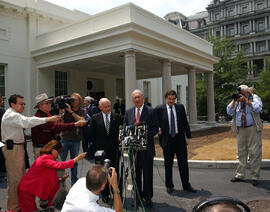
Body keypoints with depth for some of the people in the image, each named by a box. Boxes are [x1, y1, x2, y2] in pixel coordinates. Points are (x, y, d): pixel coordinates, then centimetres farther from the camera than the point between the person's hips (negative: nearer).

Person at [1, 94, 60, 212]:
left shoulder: (14, 115, 17)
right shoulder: (10, 116, -18)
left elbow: (24, 123, 9)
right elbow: (28, 121, -31)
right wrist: (48, 119, -37)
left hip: (18, 147, 10)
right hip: (13, 149, -10)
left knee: (21, 176, 18)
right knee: (15, 179, -2)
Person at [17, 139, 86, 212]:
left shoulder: (47, 158, 5)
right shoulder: (44, 159, -25)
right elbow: (60, 165, -38)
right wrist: (76, 159, -36)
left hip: (31, 189, 9)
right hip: (25, 190, -9)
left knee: (55, 185, -4)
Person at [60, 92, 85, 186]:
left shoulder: (81, 112, 1)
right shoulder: (66, 110, 0)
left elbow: (82, 120, -18)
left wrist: (71, 112, -24)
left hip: (76, 140, 1)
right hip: (65, 139, 0)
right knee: (61, 161, 0)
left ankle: (74, 181, 25)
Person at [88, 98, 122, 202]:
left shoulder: (117, 117, 0)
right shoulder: (95, 118, -1)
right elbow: (91, 134, 4)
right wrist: (96, 145, 1)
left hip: (114, 150, 0)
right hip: (101, 150, 0)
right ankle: (105, 194, 24)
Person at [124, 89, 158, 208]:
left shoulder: (151, 111, -2)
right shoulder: (128, 112, 9)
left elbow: (155, 128, -5)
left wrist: (146, 135, -19)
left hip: (147, 147, -3)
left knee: (147, 174, 5)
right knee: (136, 174, 11)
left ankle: (148, 197, 19)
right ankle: (138, 196, 26)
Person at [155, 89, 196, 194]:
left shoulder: (180, 107, 6)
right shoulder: (159, 109, -1)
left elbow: (185, 123, 8)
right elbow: (156, 124, 2)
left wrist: (187, 136, 6)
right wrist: (158, 131, -8)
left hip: (180, 139, 2)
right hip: (167, 140, -2)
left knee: (183, 162, 7)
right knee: (168, 164, 10)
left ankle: (186, 185, 20)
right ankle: (169, 185, 24)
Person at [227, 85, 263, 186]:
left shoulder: (254, 98, 5)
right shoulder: (236, 101, 13)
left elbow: (258, 108, -12)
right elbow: (229, 111, 3)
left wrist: (246, 100, -16)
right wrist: (234, 101, -7)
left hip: (253, 129, -3)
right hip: (240, 130, 3)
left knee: (255, 153, -3)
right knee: (241, 153, 8)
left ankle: (254, 176, 6)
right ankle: (240, 175, 17)